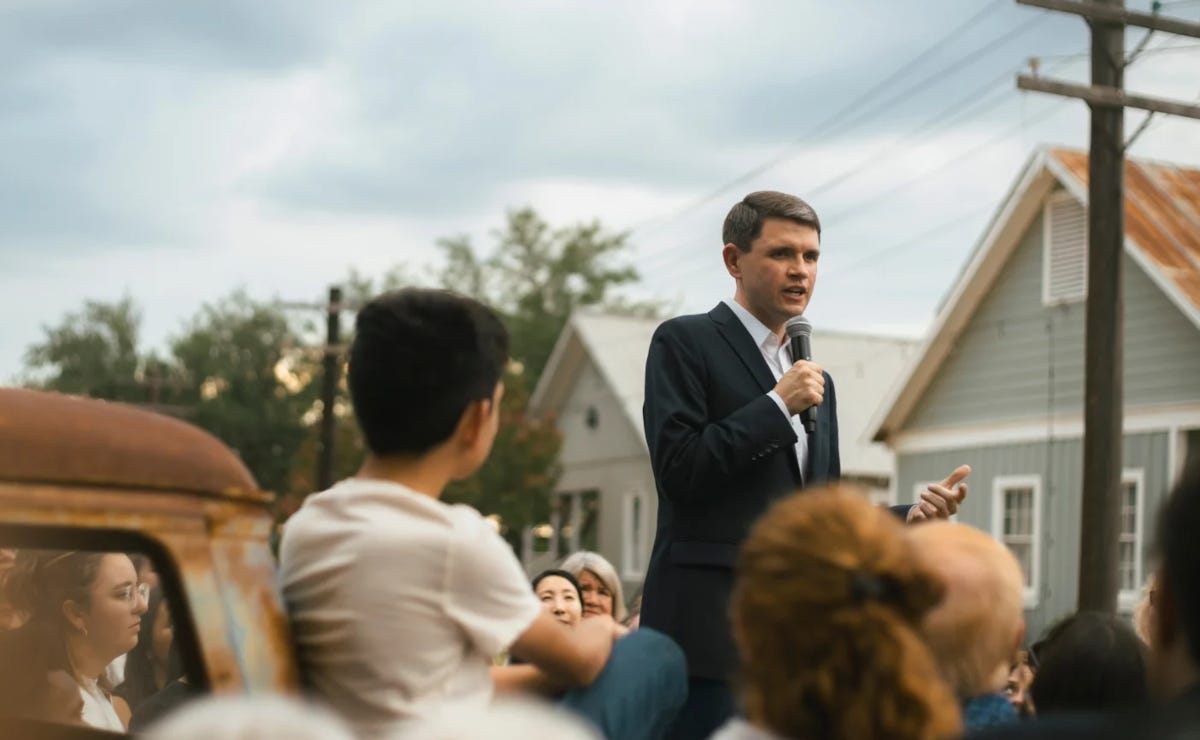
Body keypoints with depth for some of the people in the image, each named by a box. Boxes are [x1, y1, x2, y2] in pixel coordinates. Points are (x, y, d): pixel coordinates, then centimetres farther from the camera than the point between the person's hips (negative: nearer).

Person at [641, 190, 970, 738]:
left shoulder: (817, 383, 21)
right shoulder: (685, 343, 0)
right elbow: (677, 470, -12)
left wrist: (912, 518, 5)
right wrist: (777, 405, -10)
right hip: (711, 628, -7)